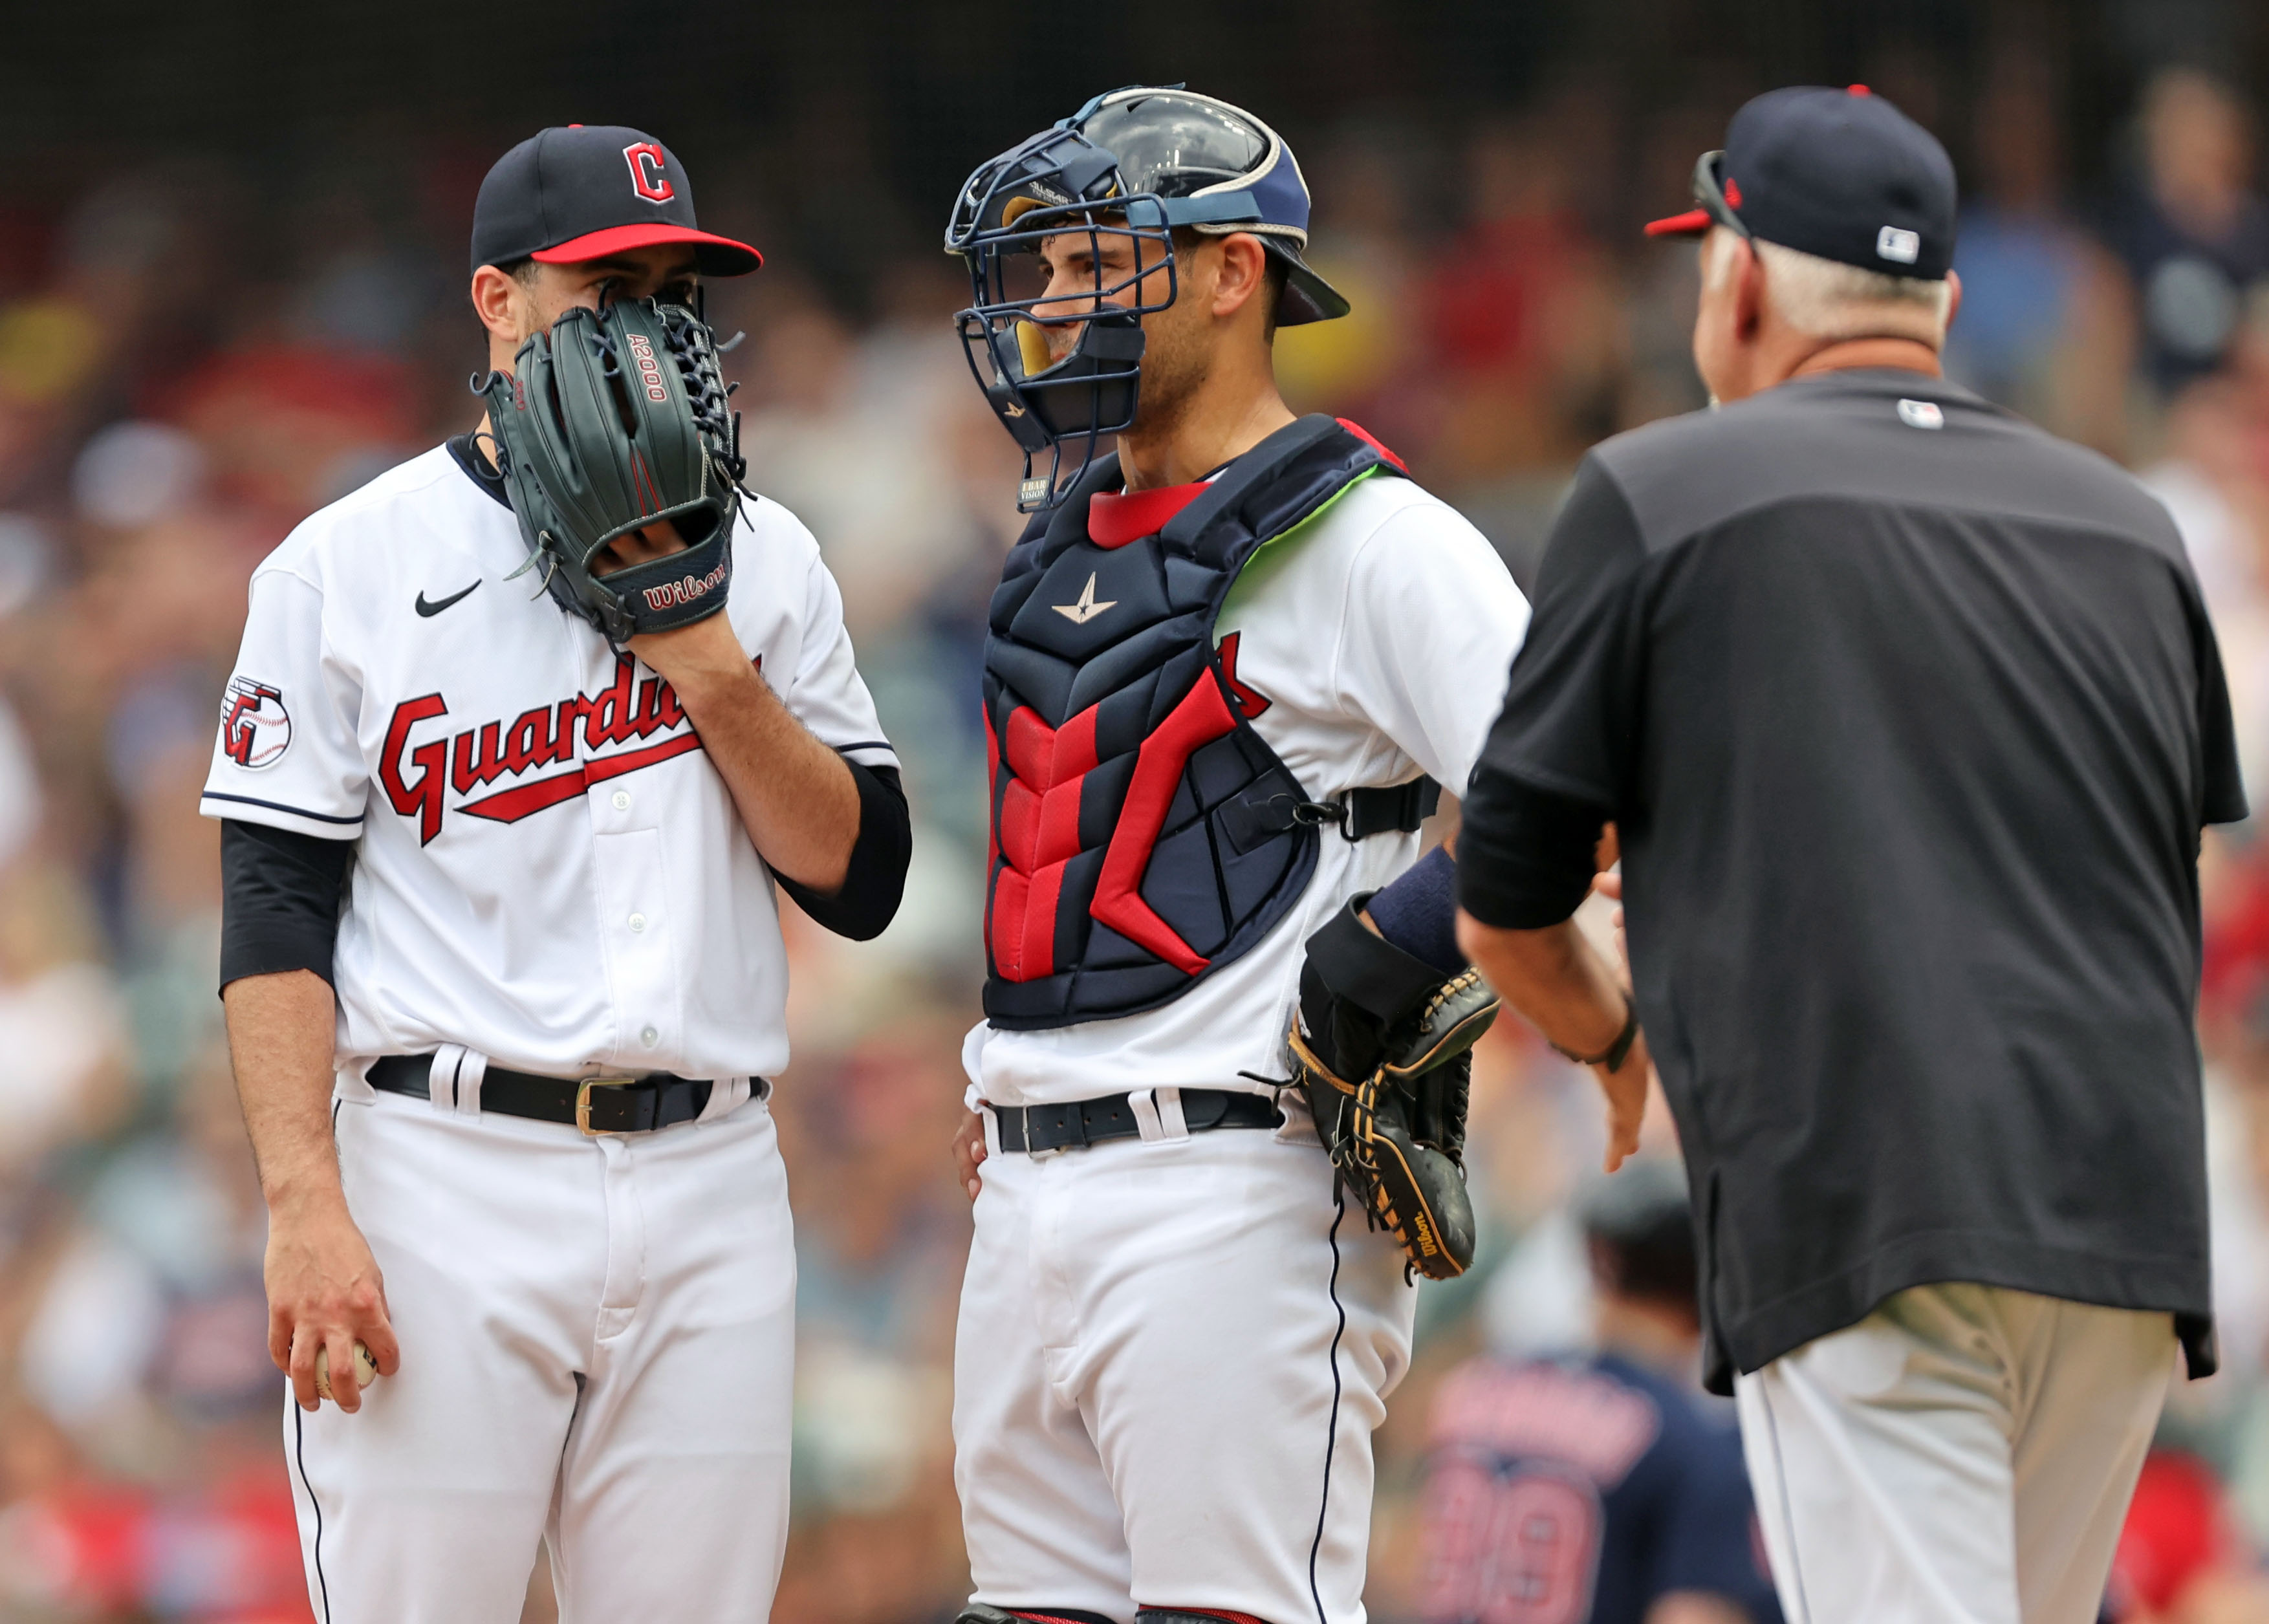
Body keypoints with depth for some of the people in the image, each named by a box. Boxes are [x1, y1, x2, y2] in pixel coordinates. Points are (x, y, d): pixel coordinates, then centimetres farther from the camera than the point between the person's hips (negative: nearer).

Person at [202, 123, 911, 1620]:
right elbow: (277, 920, -3)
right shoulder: (351, 566, 2)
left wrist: (703, 660, -5)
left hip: (710, 1178, 4)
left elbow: (860, 880, 7)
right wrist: (307, 1210, -14)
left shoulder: (762, 561, 13)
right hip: (447, 1174, -3)